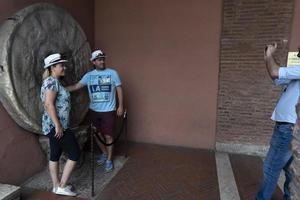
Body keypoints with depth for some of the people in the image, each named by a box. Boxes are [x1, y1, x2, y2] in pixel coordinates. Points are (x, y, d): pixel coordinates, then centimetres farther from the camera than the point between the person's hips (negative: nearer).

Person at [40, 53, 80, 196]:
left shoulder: (52, 82, 15)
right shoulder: (52, 82, -16)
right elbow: (49, 104, -24)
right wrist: (58, 125, -23)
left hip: (52, 126, 10)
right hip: (56, 126, -10)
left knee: (55, 155, 15)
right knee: (75, 154, -2)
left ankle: (56, 186, 28)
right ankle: (62, 187, 9)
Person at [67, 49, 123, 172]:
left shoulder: (112, 73, -5)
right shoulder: (89, 75, 2)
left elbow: (119, 89, -2)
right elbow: (76, 86, 2)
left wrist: (120, 106, -5)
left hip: (108, 111, -3)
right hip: (93, 110, 4)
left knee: (108, 136, 3)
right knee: (97, 134, 14)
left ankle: (109, 159, 20)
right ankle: (104, 153, 37)